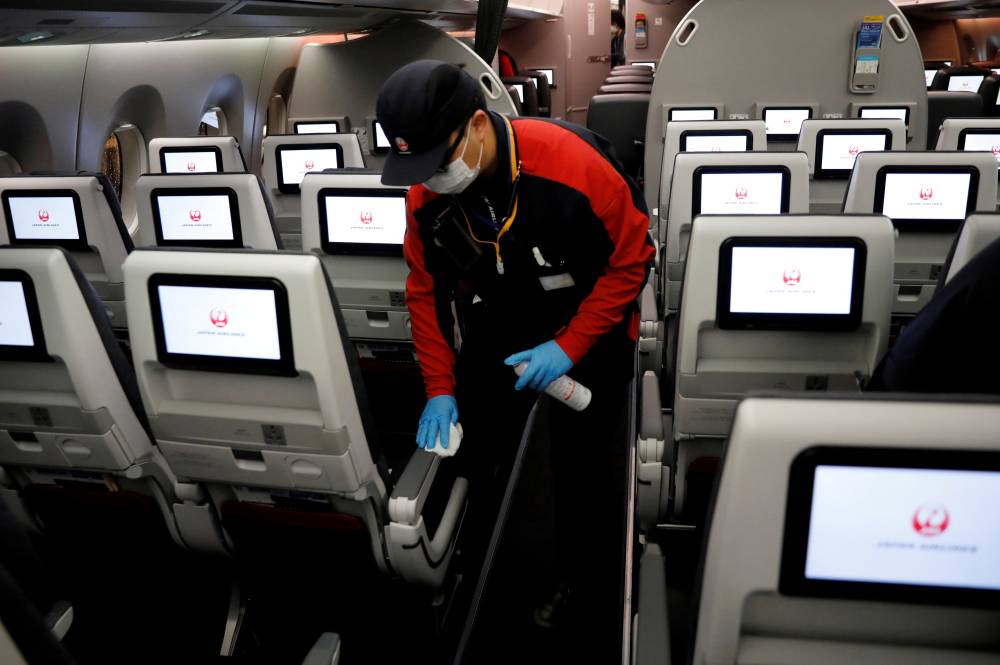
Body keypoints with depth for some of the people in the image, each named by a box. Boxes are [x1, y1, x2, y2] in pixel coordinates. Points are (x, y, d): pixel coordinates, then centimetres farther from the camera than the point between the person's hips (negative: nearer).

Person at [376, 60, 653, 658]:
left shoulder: (573, 162, -28)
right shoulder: (426, 194, -13)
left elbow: (632, 259, -18)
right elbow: (426, 290, -1)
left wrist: (569, 346, -21)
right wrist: (440, 388, -6)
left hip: (589, 327, -3)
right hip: (496, 332, 4)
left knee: (581, 468, -2)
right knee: (474, 462, 4)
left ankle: (594, 614, 25)